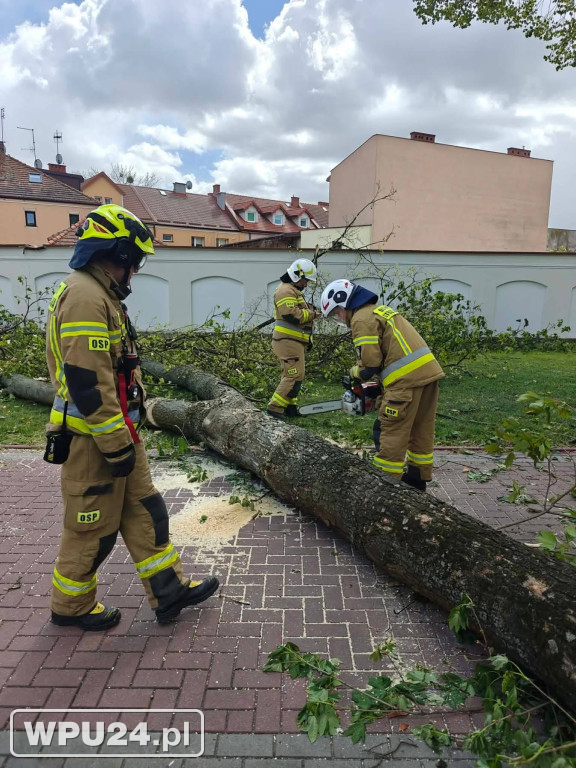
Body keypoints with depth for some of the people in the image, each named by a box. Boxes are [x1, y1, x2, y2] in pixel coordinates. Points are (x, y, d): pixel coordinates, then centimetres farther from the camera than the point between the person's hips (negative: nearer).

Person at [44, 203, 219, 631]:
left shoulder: (101, 295, 14)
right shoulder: (85, 297, -20)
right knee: (93, 528, 7)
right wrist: (117, 446, -21)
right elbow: (88, 383, -26)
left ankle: (169, 592, 27)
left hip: (117, 433, 10)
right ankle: (71, 606, 30)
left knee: (144, 511, 15)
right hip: (94, 439, -10)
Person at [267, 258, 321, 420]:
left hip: (295, 342, 11)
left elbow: (299, 312, 26)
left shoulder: (294, 291, 22)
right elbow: (292, 315, -24)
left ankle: (289, 406, 21)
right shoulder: (286, 291, -13)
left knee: (292, 375, 14)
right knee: (295, 375, -14)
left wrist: (311, 311, 6)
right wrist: (312, 314, -11)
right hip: (288, 341, -11)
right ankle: (275, 408, -12)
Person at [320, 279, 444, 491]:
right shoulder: (379, 310, 24)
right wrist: (380, 381, 19)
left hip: (407, 378, -10)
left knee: (390, 431, -1)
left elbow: (370, 362, -12)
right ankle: (418, 477, 29)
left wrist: (354, 373, 9)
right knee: (421, 429, 17)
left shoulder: (361, 319, -6)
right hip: (427, 370, 10)